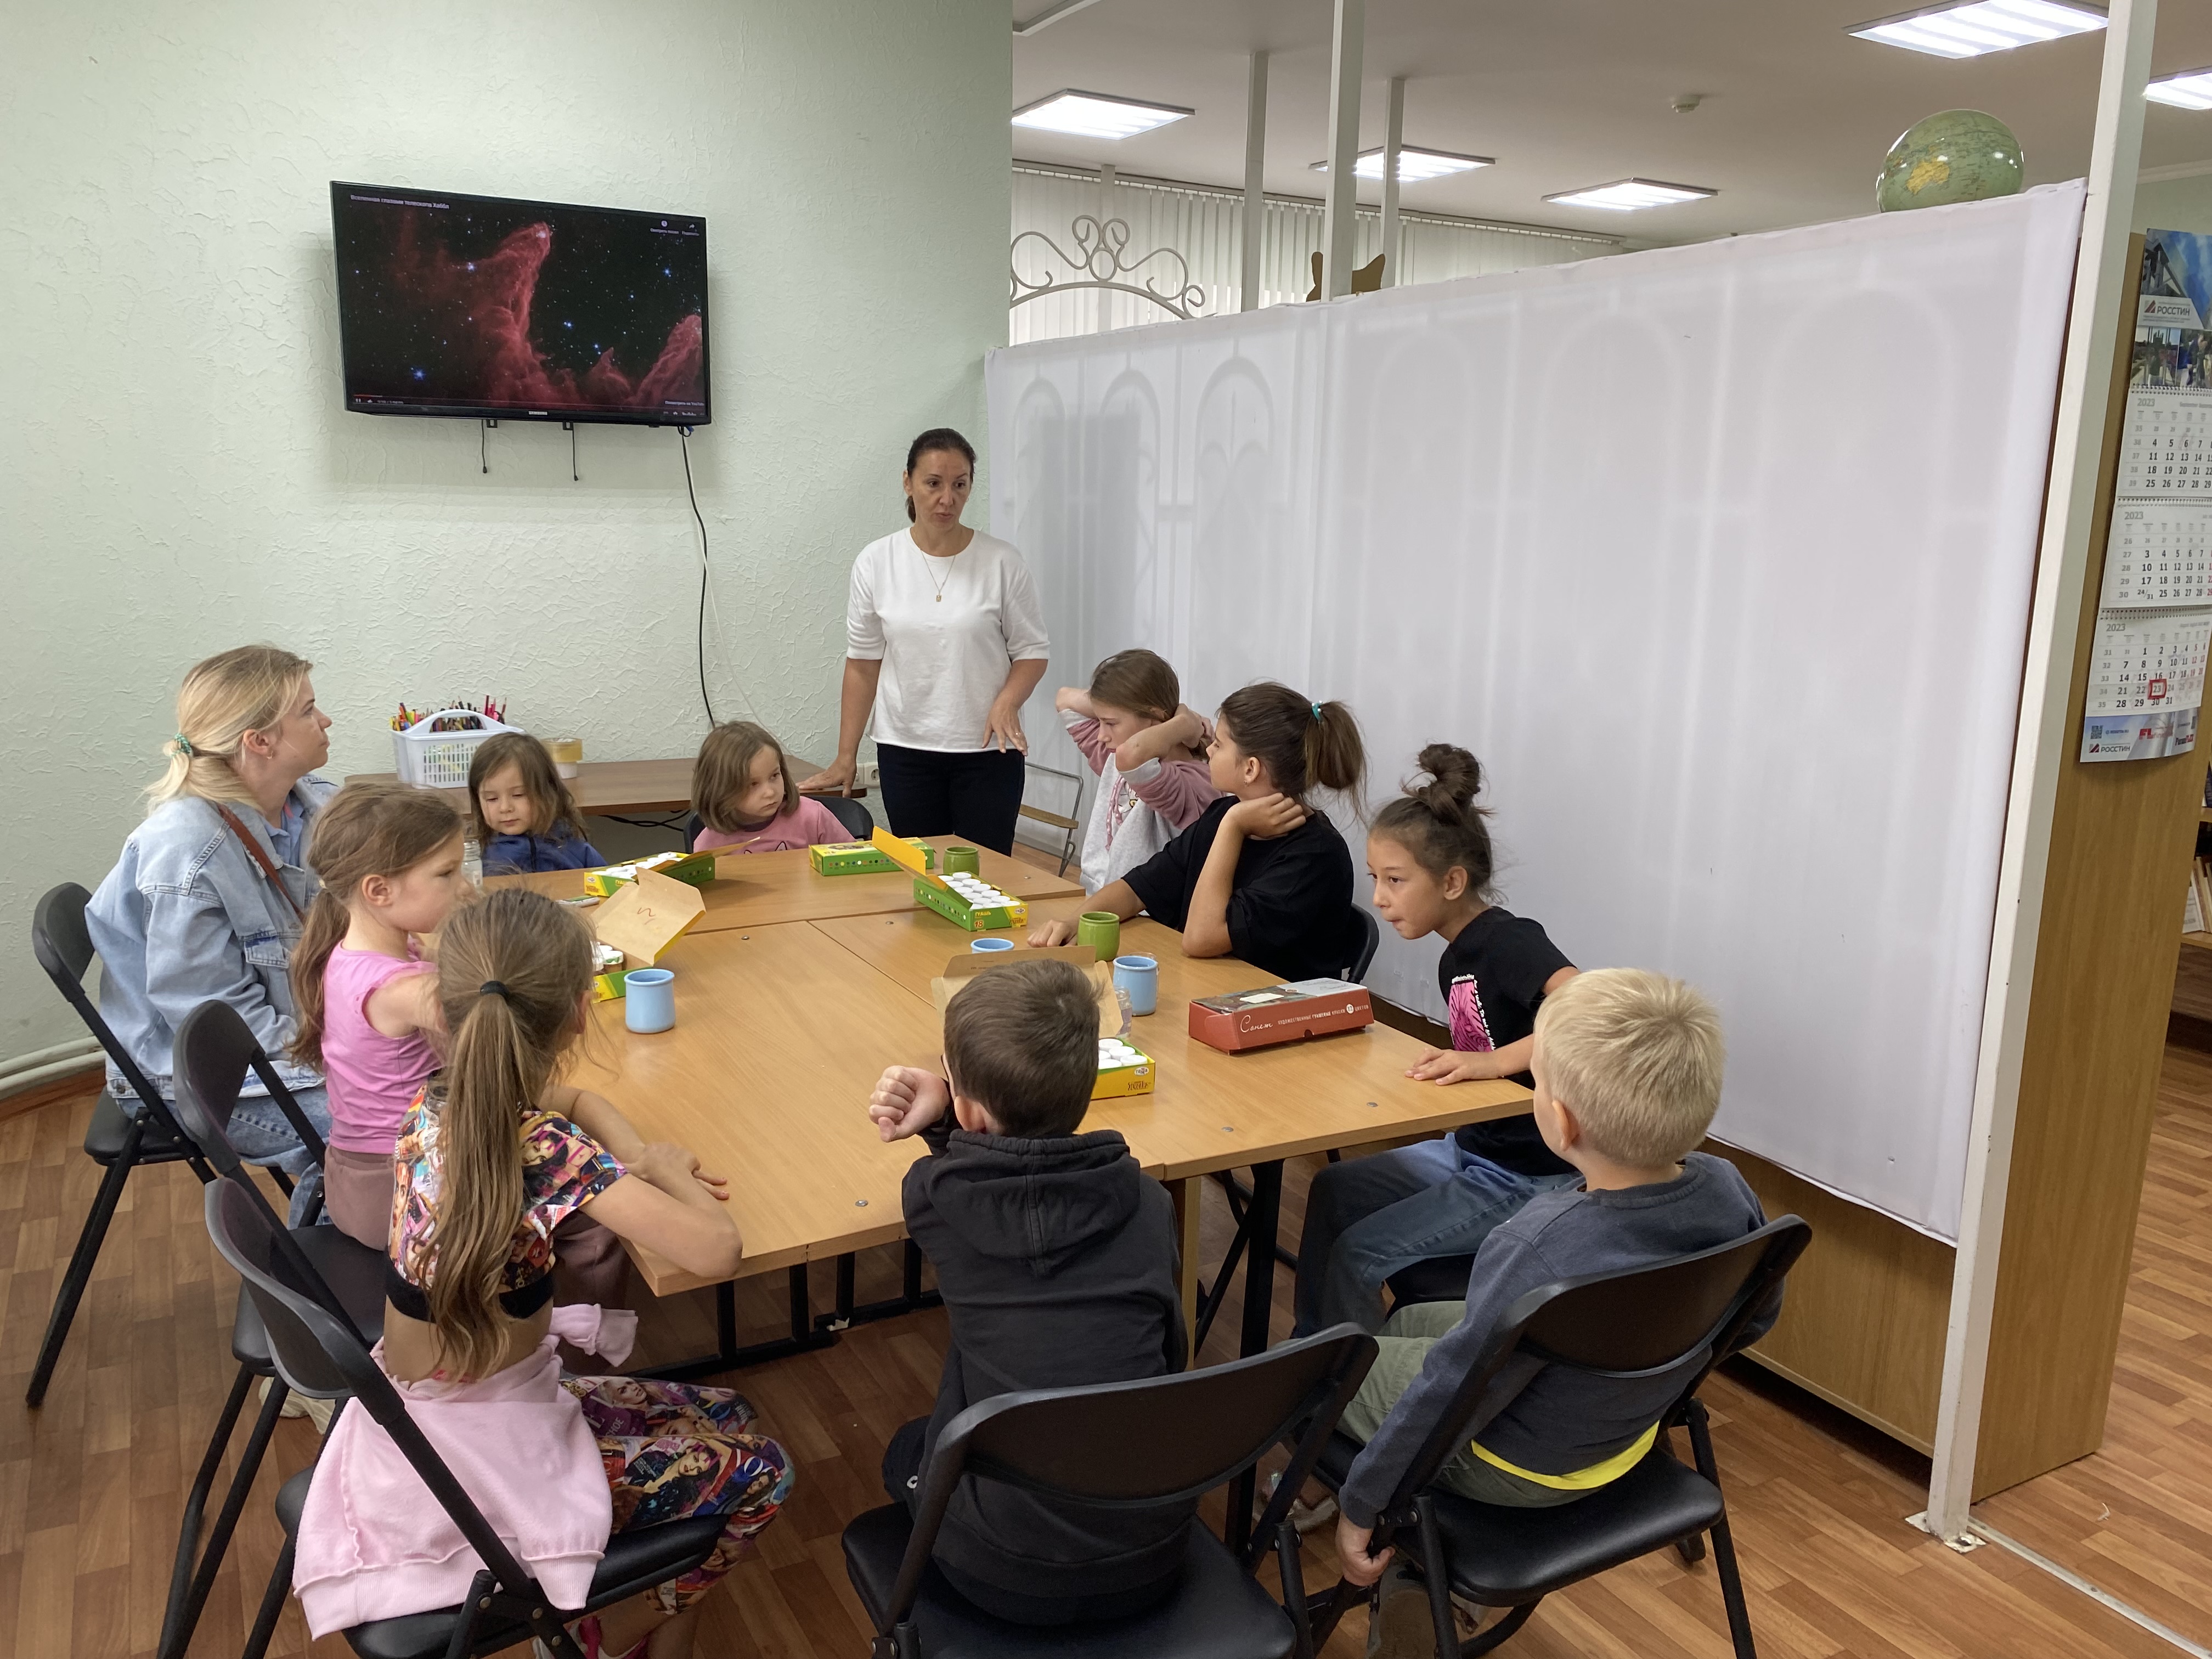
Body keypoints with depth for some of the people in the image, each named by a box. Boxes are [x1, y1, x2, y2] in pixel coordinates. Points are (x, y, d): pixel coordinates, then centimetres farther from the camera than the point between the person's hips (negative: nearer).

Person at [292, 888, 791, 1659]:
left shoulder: (439, 1098, -7)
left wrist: (638, 1157, -5)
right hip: (481, 1452, -8)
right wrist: (670, 1176, -14)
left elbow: (573, 1099, 14)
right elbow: (716, 1250, -34)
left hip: (423, 1415, 8)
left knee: (720, 1417, 18)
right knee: (756, 1475, 7)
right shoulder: (545, 1149, -30)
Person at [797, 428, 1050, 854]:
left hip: (988, 752, -1)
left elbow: (1031, 651, 1)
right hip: (905, 752, 1)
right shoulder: (876, 562, 0)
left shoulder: (1002, 562, -5)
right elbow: (862, 663, 5)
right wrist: (845, 757, 5)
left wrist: (1007, 701, -19)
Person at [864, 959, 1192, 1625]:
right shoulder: (1148, 1203, -11)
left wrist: (933, 1116, -6)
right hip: (1153, 1560, 2)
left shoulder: (934, 1196, -15)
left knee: (908, 1452, 29)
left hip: (1013, 1580, -2)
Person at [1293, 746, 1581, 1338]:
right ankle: (1310, 1350, 28)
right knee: (1332, 1190, 15)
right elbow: (1472, 1070, 8)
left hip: (1529, 1179, -9)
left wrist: (1490, 1061, -39)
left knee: (1359, 1253, -8)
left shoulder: (1510, 942, -21)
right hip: (1471, 1150, 9)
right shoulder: (1457, 957, 5)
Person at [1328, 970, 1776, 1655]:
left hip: (1510, 1469, -7)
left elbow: (1444, 1401, -28)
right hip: (1625, 1438, 7)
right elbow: (1756, 1319, 1)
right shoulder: (1726, 1189, -20)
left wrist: (1359, 1503, -13)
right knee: (1409, 1321, 28)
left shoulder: (1541, 1256, -41)